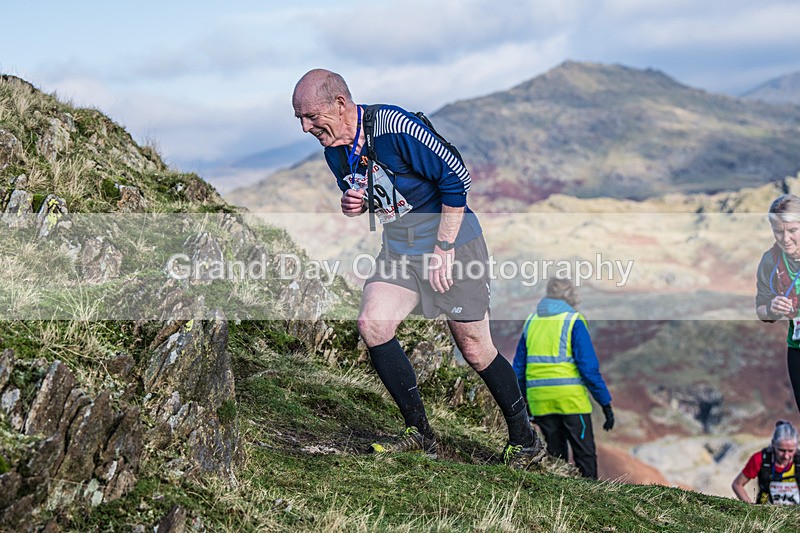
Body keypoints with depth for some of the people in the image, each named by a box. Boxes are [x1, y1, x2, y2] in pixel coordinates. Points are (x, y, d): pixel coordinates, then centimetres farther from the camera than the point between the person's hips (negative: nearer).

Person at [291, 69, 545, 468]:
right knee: (371, 323, -14)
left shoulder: (394, 127, -23)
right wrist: (354, 205, -7)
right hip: (399, 248, 7)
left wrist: (443, 248, -16)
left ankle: (525, 439, 18)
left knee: (474, 349, -2)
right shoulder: (335, 152, 1)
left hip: (452, 241, -7)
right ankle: (418, 432, -1)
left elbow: (456, 178, -18)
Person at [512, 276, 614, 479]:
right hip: (571, 398, -5)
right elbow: (589, 367, -11)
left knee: (555, 455, 12)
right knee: (585, 455, 1)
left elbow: (518, 368, 15)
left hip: (540, 399, 5)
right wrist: (606, 403, -7)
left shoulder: (531, 322, 12)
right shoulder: (573, 321, -4)